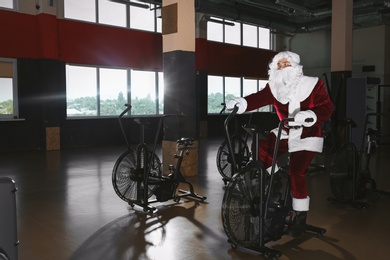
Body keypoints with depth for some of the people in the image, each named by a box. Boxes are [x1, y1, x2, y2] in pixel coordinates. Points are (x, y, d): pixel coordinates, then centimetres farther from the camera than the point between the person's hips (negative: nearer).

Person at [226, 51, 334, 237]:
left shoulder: (312, 84, -14)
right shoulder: (274, 87, -5)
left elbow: (327, 107, -20)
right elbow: (260, 98, -22)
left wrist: (308, 116, -40)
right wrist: (241, 103, -44)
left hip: (307, 135, -4)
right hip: (286, 133, 5)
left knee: (296, 172, -16)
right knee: (260, 148, -15)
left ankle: (300, 218, 3)